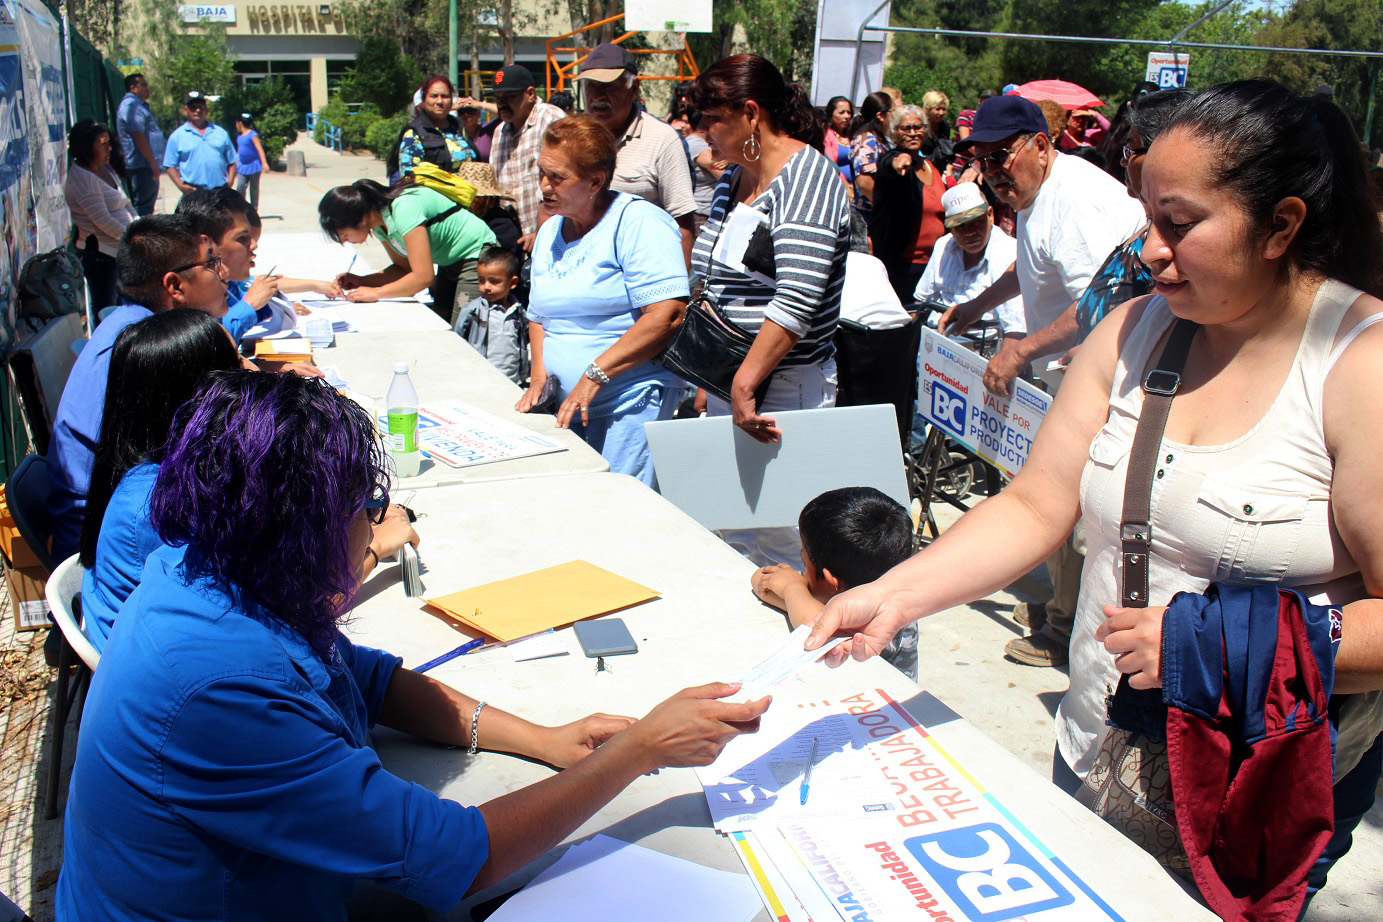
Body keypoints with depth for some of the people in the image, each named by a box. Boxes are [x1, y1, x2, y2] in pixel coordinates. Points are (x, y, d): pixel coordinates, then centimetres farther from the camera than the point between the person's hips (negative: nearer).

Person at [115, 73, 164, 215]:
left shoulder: (140, 105, 23)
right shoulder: (130, 105, -11)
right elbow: (138, 136, -19)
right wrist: (153, 163, -21)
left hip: (148, 166, 11)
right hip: (143, 166, -11)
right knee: (143, 208, -11)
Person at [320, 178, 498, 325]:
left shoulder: (403, 209, -30)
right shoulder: (378, 223, -2)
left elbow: (424, 276, -32)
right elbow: (405, 268, 8)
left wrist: (375, 293, -24)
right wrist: (362, 281, -5)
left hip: (476, 257, -9)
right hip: (449, 263, 9)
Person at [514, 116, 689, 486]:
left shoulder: (638, 222, -9)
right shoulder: (549, 233, 15)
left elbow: (668, 314, -20)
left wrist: (595, 374, -20)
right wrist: (539, 370, 4)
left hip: (631, 402, -7)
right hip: (569, 405, 7)